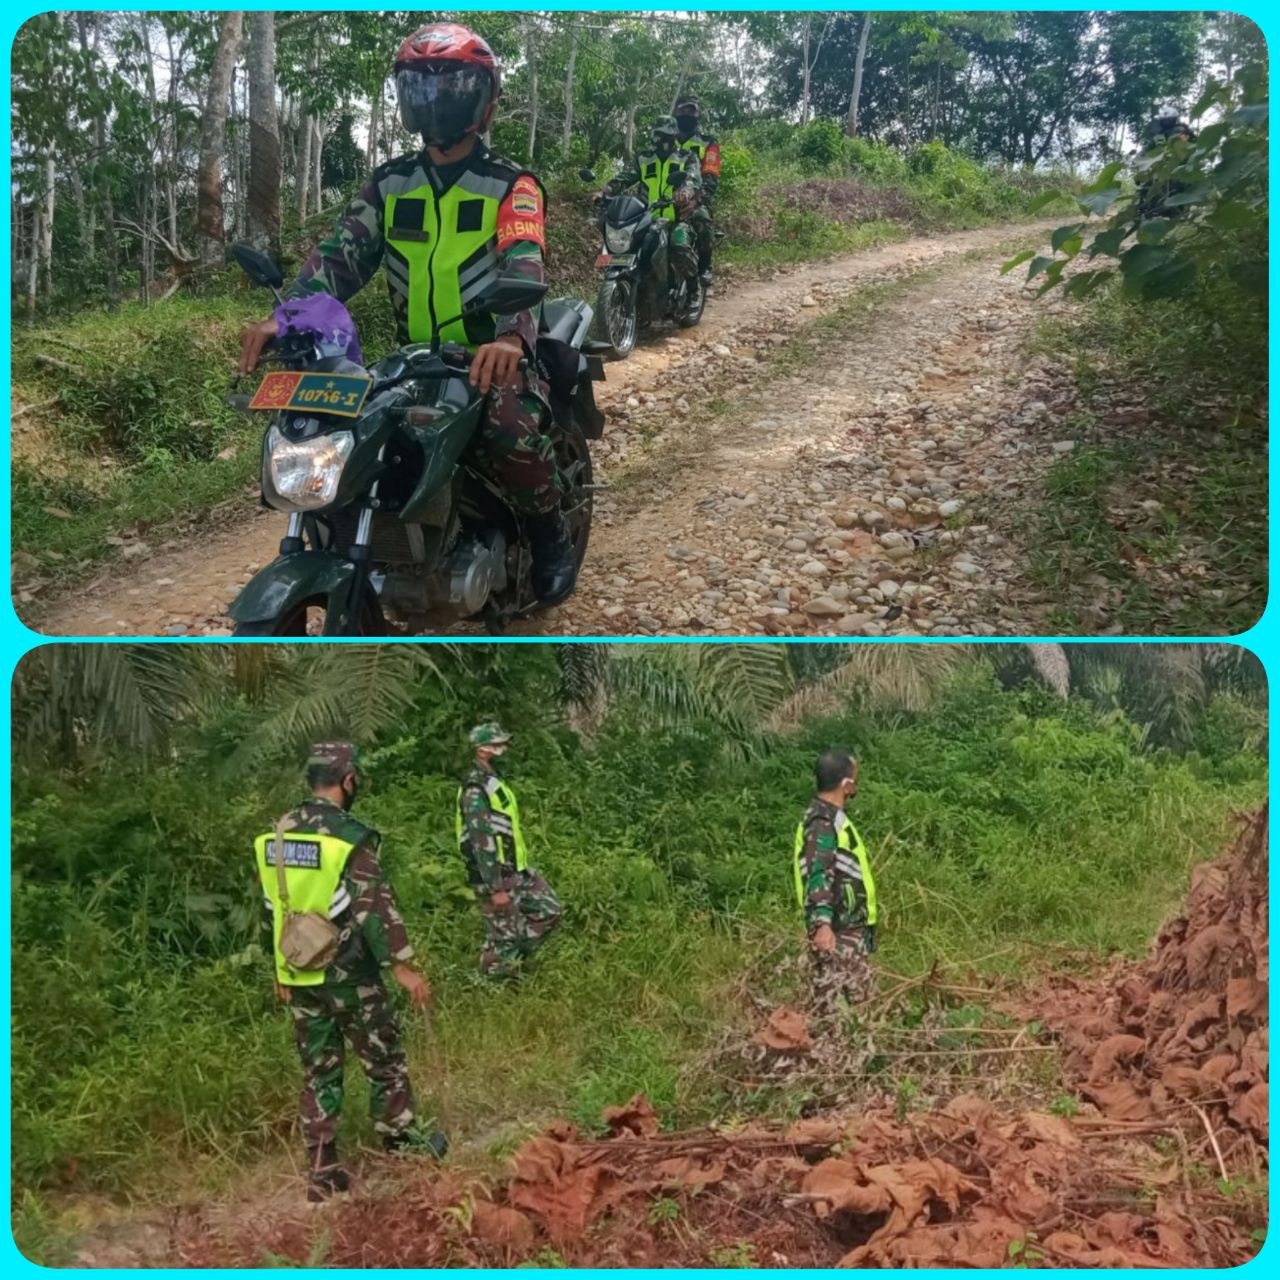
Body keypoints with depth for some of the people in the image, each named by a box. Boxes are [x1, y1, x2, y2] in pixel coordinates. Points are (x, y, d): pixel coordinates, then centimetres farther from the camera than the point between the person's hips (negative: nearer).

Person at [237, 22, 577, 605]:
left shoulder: (513, 186, -1)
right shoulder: (389, 183, 12)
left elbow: (522, 266, -21)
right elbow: (342, 252, -2)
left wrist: (511, 337, -44)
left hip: (493, 358, -4)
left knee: (513, 433, -34)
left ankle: (551, 533, -4)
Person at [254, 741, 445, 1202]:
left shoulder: (278, 835, 4)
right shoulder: (349, 837, -17)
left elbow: (270, 909, 11)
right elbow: (375, 907, -20)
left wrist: (280, 970, 20)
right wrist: (403, 967, -15)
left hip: (300, 976, 6)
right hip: (349, 974, -6)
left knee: (318, 1071, 13)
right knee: (383, 1059, 13)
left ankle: (322, 1170, 14)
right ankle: (402, 1141, 28)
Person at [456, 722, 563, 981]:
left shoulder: (492, 782, 12)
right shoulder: (476, 790, -21)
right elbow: (481, 843, -25)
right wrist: (495, 889, -26)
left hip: (515, 871, 10)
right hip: (495, 877, -10)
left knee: (549, 910, 12)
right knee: (503, 935, 0)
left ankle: (511, 959, 20)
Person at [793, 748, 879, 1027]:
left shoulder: (832, 817, 16)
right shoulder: (822, 822, -16)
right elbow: (818, 875, -26)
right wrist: (822, 923, -37)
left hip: (850, 929, 10)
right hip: (834, 931, -10)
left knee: (864, 997, 16)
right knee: (829, 1003, -7)